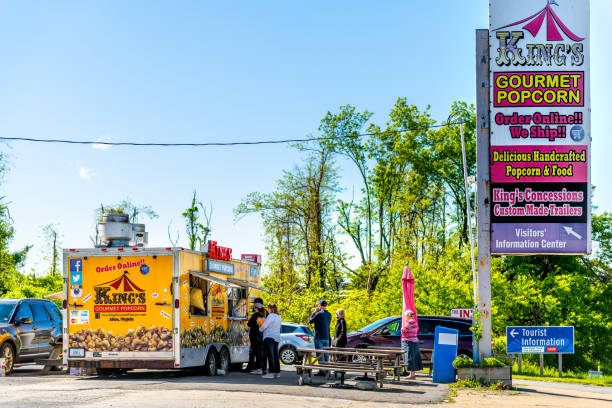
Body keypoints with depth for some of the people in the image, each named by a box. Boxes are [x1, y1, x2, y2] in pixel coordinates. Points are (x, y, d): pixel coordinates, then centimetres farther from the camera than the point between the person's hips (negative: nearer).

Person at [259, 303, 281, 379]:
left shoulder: (271, 316, -11)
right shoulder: (279, 317, 14)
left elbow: (264, 326, -11)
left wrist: (260, 329, 9)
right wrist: (264, 321, 18)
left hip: (269, 337, -8)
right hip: (277, 338, 8)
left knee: (270, 355, -9)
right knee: (275, 356, 11)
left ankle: (271, 373, -13)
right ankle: (277, 372, 12)